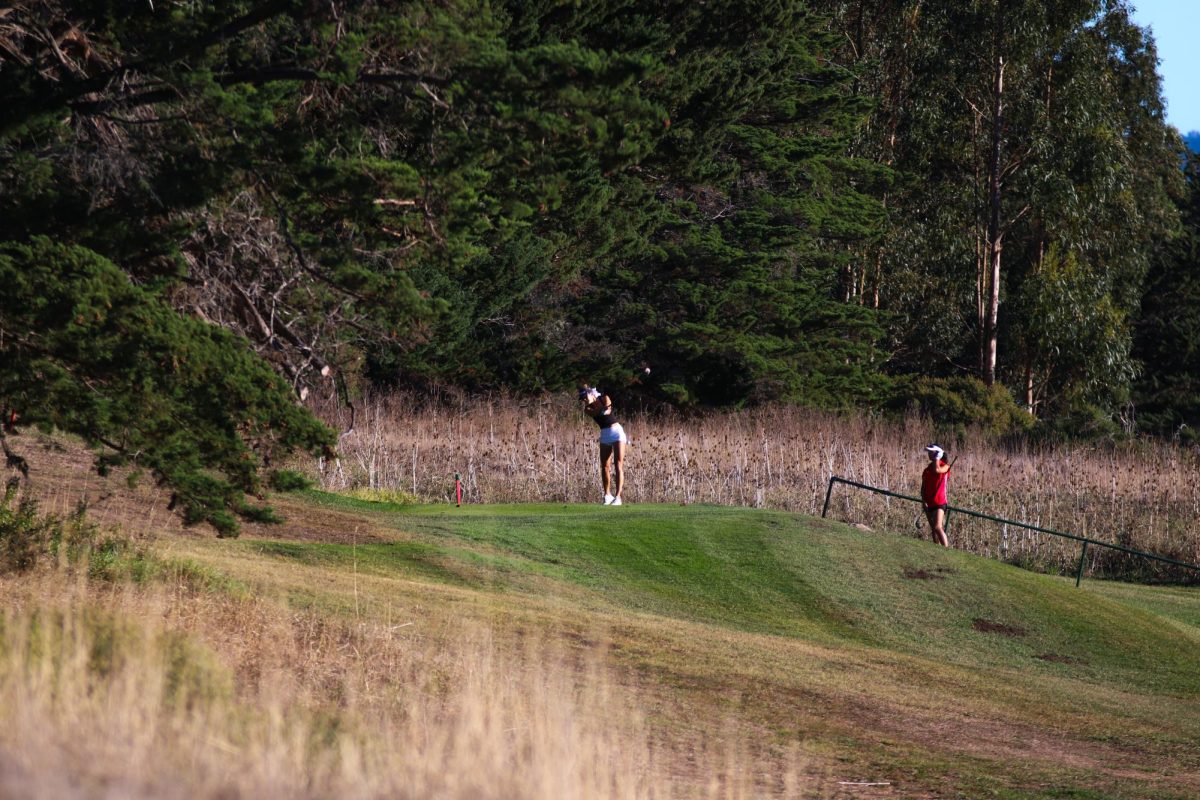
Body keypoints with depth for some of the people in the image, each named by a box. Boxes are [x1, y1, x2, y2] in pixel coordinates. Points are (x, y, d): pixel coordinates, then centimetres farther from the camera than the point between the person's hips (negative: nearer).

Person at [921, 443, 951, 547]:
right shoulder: (927, 469, 12)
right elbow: (923, 488, 12)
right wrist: (924, 502, 0)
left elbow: (937, 470, -28)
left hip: (939, 502, -7)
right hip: (929, 503, 7)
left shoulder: (945, 467, -3)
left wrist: (937, 457, -13)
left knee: (938, 527, -20)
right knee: (933, 530, 10)